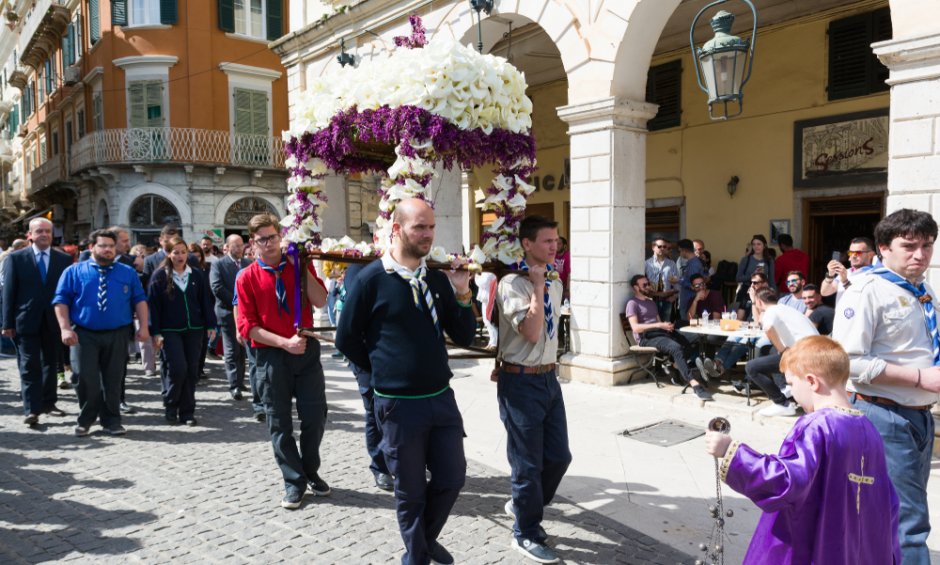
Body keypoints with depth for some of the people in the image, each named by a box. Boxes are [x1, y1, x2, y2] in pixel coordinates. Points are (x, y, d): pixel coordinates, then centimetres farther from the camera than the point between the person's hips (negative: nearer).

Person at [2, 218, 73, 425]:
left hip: (54, 321, 2)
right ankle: (31, 410, 1)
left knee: (51, 365, 12)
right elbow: (9, 292, -1)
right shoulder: (16, 258, 0)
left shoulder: (64, 259, 3)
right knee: (29, 367, -1)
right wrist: (8, 323, -5)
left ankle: (48, 402, 25)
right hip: (27, 321, -2)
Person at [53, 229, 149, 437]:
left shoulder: (128, 273, 9)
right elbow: (61, 301, 1)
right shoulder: (74, 271, 4)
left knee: (113, 380, 7)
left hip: (117, 335, 1)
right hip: (85, 335, -1)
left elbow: (140, 300, 5)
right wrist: (65, 328, -10)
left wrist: (144, 326, -5)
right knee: (87, 380, -1)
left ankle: (112, 420, 19)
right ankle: (85, 420, 18)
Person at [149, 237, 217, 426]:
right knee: (178, 368, -11)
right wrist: (156, 333, -8)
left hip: (194, 330, 3)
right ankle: (170, 406, 12)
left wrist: (211, 325, 3)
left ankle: (187, 412, 14)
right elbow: (153, 305, -3)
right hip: (170, 331, -3)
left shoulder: (197, 275, 6)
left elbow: (206, 301, 9)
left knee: (191, 371, 4)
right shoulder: (159, 276, -2)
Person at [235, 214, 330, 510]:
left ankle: (311, 472, 29)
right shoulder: (247, 277, -1)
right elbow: (247, 326, -6)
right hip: (271, 355, -1)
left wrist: (303, 267, -13)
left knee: (315, 415, 6)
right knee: (280, 422, 6)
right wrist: (285, 343, -16)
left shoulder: (300, 267, 5)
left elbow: (320, 301, -9)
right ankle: (294, 482, 21)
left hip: (307, 351, 2)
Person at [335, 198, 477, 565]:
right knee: (411, 491, 10)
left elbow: (464, 338, 4)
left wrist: (462, 294, -9)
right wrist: (385, 372, 3)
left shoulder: (438, 279, 3)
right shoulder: (372, 279, -11)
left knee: (452, 478, 13)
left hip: (442, 398, 5)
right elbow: (347, 339, -3)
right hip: (399, 404, -4)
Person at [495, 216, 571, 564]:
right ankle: (527, 535, 23)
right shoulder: (512, 284, -16)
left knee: (559, 456, 13)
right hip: (521, 382, -8)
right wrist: (538, 284, -22)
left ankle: (524, 505, 38)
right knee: (528, 462, 4)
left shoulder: (555, 284, 10)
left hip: (549, 378, 8)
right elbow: (531, 332, -26)